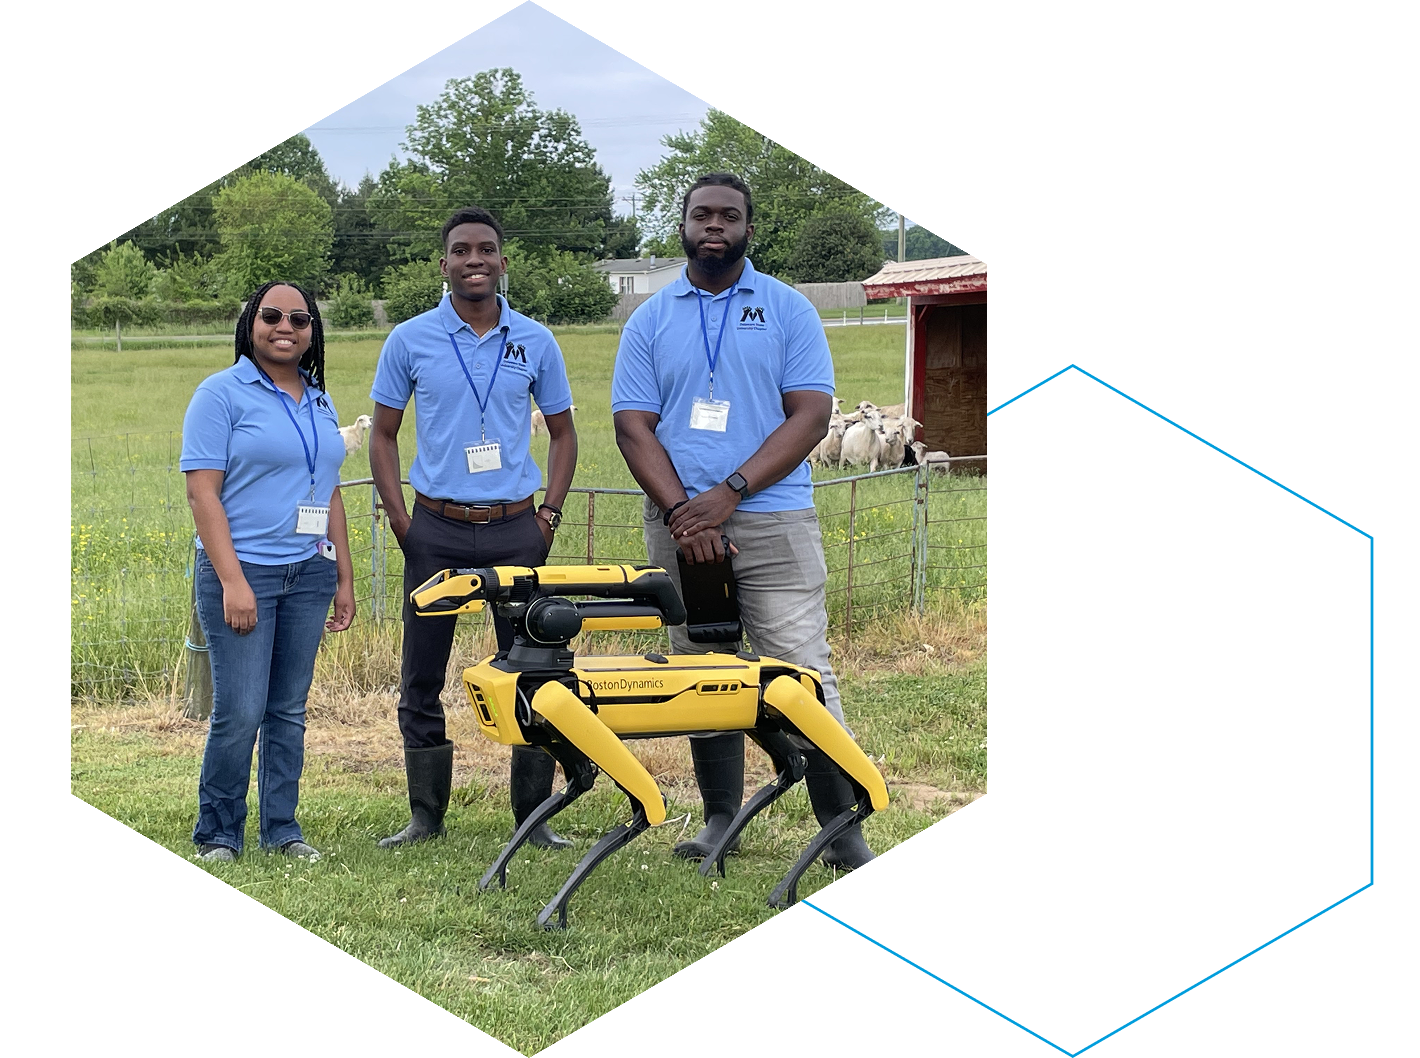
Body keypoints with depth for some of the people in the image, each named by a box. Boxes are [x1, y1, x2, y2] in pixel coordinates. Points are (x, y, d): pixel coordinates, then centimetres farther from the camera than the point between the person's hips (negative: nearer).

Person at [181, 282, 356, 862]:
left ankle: (282, 829, 17)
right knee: (240, 713, -7)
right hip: (243, 570, -6)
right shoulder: (222, 393, -4)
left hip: (309, 574, 6)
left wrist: (344, 578, 16)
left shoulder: (319, 402, 15)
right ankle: (217, 835, 7)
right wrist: (232, 581, -18)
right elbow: (203, 492, -10)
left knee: (289, 711, 9)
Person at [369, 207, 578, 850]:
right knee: (421, 678, 3)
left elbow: (561, 431, 14)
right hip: (437, 530, 0)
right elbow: (383, 435, 8)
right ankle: (425, 815, 14)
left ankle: (534, 816, 11)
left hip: (516, 529, 1)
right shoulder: (410, 340, 2)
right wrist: (399, 520, -1)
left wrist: (550, 514, 2)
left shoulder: (535, 342, 5)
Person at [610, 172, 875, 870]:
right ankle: (720, 819, 17)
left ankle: (842, 826, -2)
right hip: (679, 523, 2)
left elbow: (810, 415, -3)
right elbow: (633, 425, 4)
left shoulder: (788, 310, 5)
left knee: (801, 672, -7)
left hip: (772, 521, -2)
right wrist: (681, 510, -12)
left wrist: (728, 494, -13)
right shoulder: (650, 321, 10)